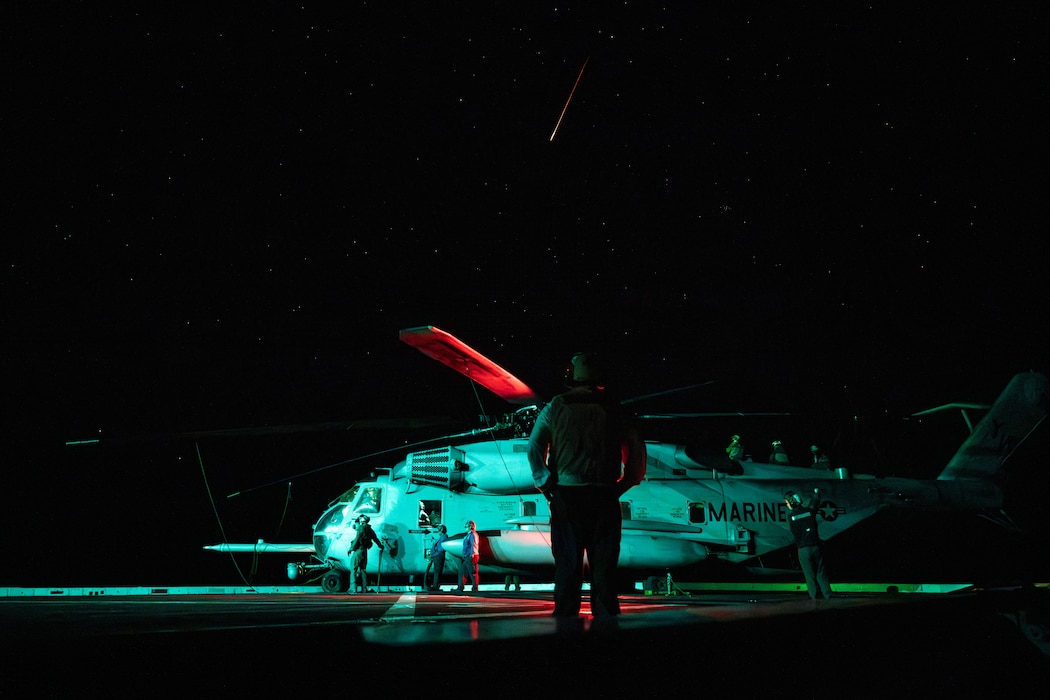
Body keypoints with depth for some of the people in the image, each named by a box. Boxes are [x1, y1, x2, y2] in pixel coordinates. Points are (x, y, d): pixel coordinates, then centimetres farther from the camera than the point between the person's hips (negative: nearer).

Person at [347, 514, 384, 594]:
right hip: (364, 552, 7)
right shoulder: (370, 530, 10)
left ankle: (353, 589, -11)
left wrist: (351, 549, -8)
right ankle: (364, 589, 14)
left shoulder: (361, 528, -12)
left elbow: (356, 540, -17)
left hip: (357, 551, -7)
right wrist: (381, 546, 38)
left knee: (353, 570, -4)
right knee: (362, 570, 15)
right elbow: (376, 539, 22)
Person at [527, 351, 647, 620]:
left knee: (567, 567, 2)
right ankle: (606, 619, 2)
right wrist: (623, 485, 11)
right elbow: (637, 450, 7)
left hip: (566, 495, -1)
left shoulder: (556, 406, 5)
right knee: (604, 566, 4)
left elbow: (534, 447, -1)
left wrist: (545, 484, 2)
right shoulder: (613, 408, 8)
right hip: (604, 497, 1)